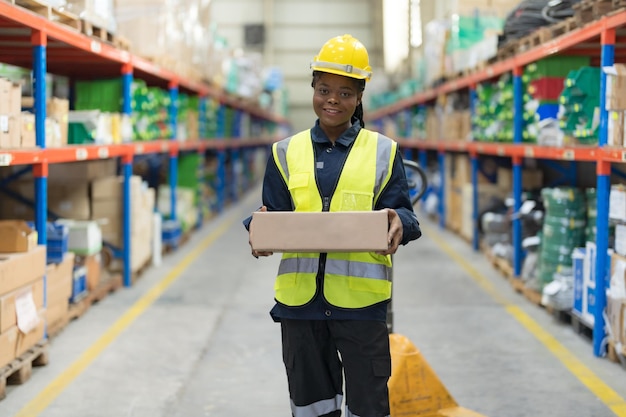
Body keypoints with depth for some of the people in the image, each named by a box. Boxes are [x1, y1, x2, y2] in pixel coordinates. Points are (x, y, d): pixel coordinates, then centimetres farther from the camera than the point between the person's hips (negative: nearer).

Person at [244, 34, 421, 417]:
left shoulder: (383, 152, 6)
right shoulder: (287, 152, 11)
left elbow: (404, 213, 3)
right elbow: (273, 216, 7)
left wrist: (398, 222, -21)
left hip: (361, 299, -2)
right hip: (300, 298, 2)